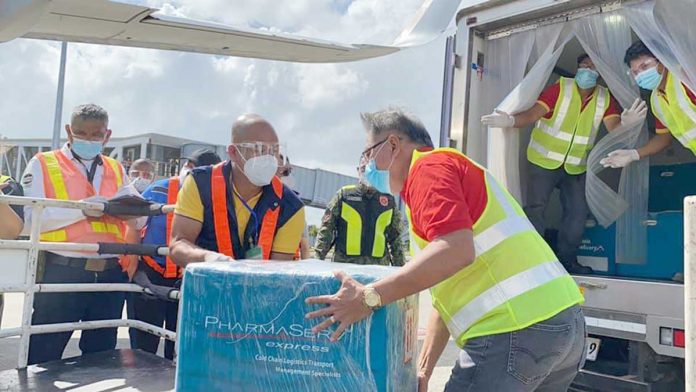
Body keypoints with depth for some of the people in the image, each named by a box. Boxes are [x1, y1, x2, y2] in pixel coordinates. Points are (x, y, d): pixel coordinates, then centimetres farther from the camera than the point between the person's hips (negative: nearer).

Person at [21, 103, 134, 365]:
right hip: (61, 274, -3)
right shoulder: (43, 164, 4)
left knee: (101, 359, 15)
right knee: (43, 360, 4)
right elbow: (32, 218, -9)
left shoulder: (117, 170, 15)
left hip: (111, 275, 4)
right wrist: (82, 209, -17)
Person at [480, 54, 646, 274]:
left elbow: (613, 128, -14)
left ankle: (566, 260, 19)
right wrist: (510, 121, -43)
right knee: (536, 208, -11)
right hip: (544, 160, -4)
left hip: (576, 167, 4)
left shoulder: (604, 98, -2)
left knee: (578, 212, 4)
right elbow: (532, 114, -23)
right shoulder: (560, 89, -13)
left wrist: (625, 123, -38)